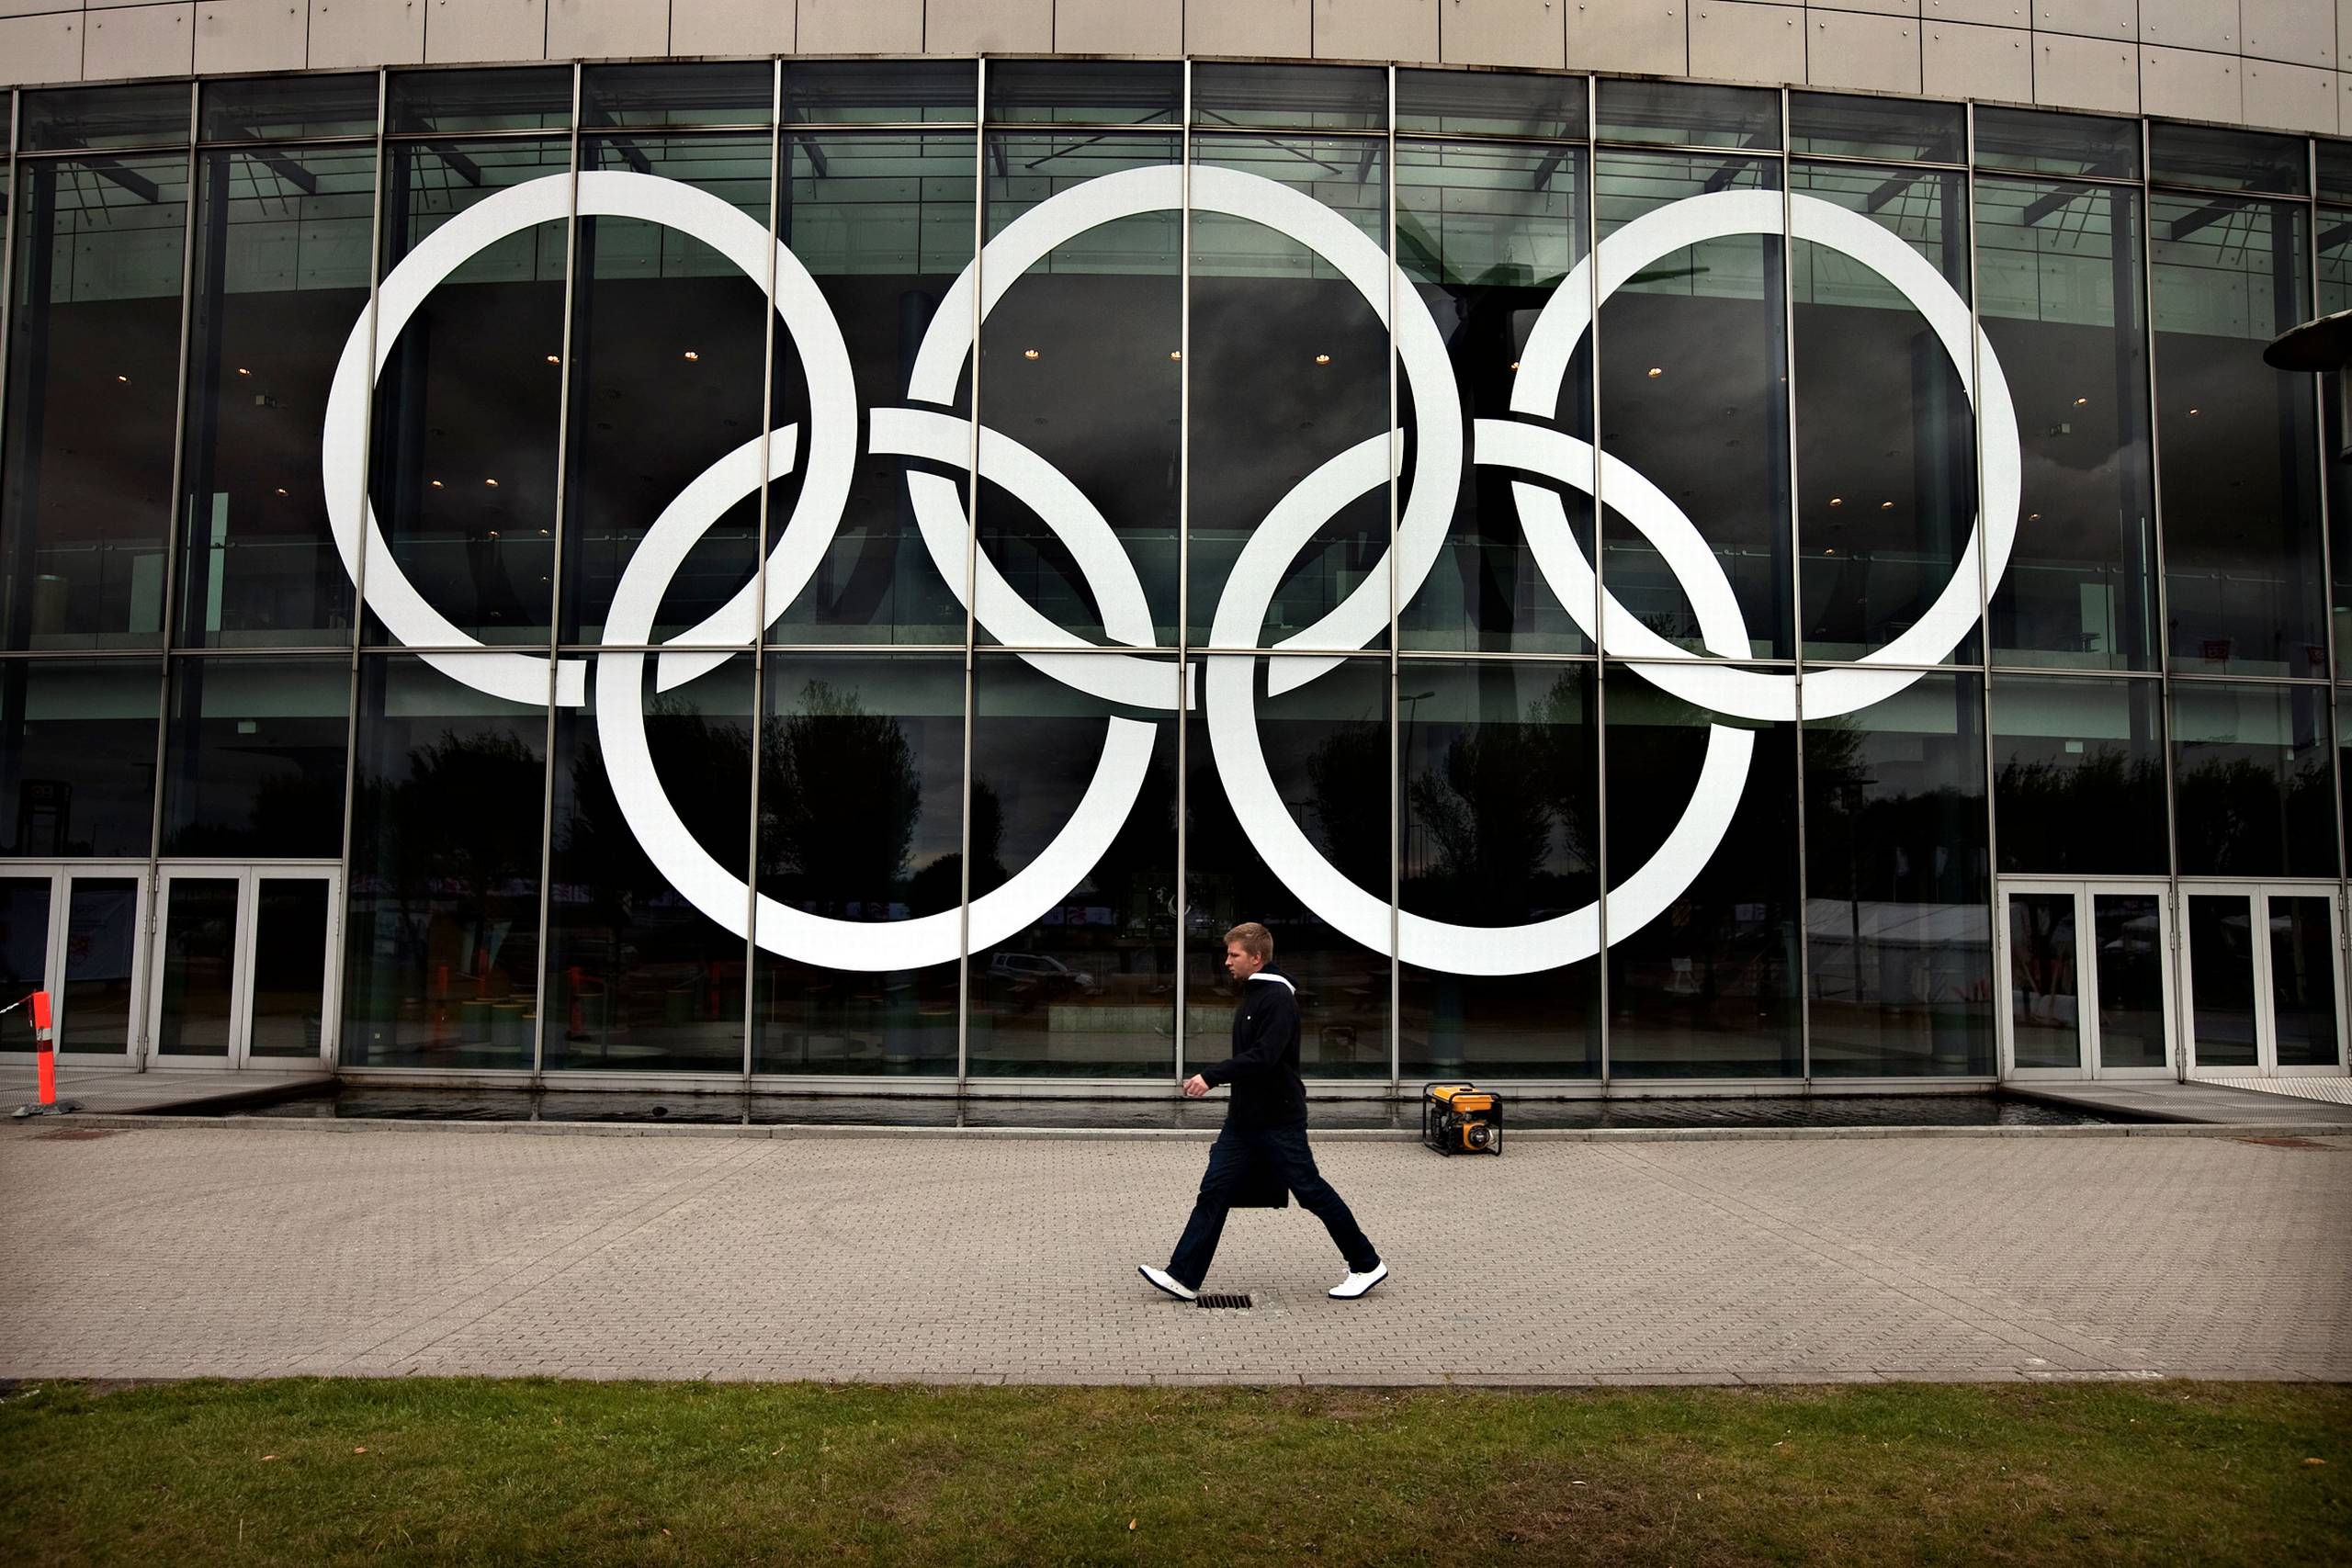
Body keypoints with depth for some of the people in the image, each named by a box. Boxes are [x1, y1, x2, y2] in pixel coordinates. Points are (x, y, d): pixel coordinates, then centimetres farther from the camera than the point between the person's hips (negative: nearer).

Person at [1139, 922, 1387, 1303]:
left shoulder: (1278, 998, -18)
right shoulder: (1251, 994, 13)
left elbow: (1263, 1056, -28)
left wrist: (1211, 1077, -29)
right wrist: (1214, 1078, 13)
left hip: (1279, 1121, -9)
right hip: (1244, 1118, 9)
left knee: (1312, 1192, 1)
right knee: (1214, 1191, 3)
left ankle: (1366, 1266, 17)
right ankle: (1183, 1277, 4)